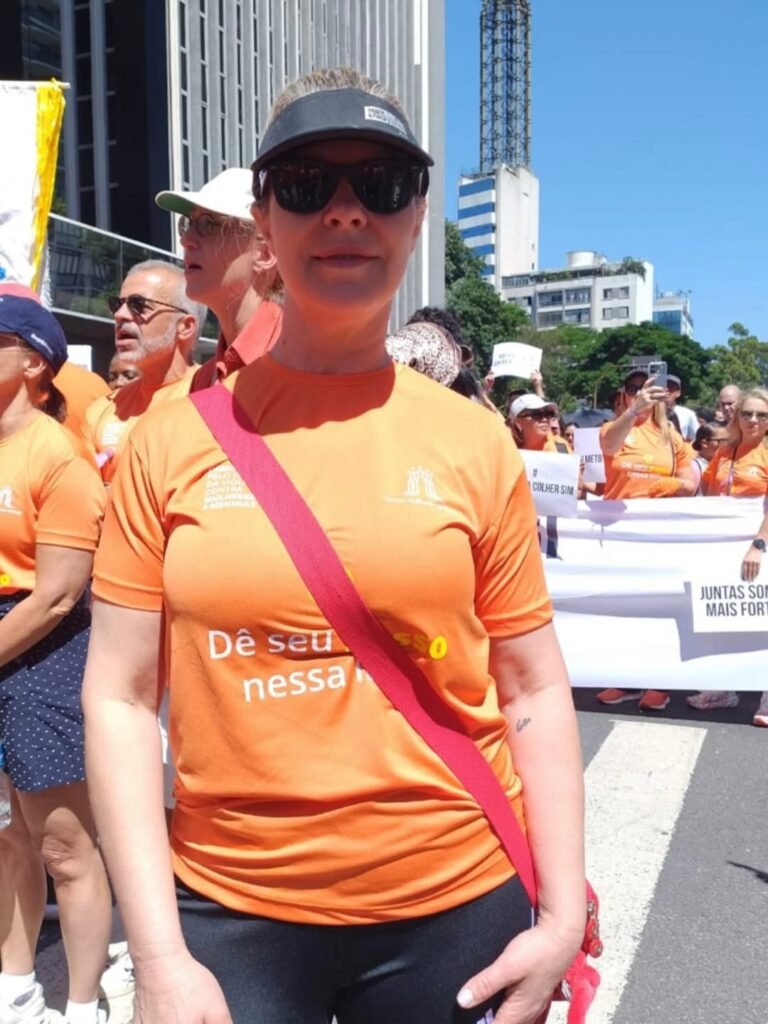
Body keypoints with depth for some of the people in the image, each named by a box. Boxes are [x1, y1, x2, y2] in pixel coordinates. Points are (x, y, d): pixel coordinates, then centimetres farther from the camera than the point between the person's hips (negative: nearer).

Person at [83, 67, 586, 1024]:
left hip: (455, 906, 1)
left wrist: (563, 914, -4)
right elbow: (120, 697, -4)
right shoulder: (171, 442, -5)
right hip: (226, 910, 0)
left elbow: (533, 691, 1)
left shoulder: (475, 443, -4)